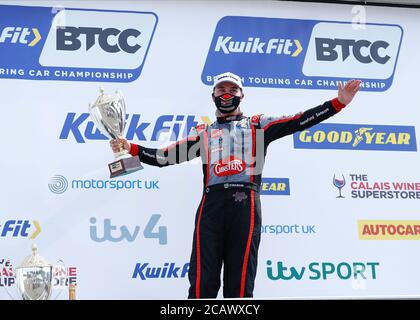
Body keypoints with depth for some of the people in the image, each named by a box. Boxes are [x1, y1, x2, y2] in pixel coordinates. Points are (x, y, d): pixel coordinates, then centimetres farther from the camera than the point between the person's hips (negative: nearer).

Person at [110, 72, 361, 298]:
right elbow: (166, 157, 17)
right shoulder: (203, 133, 24)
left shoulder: (258, 126, 21)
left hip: (245, 204, -1)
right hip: (211, 205, 1)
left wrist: (339, 102, 2)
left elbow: (300, 121, 11)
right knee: (202, 283, -8)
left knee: (240, 284, -6)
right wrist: (131, 148, 7)